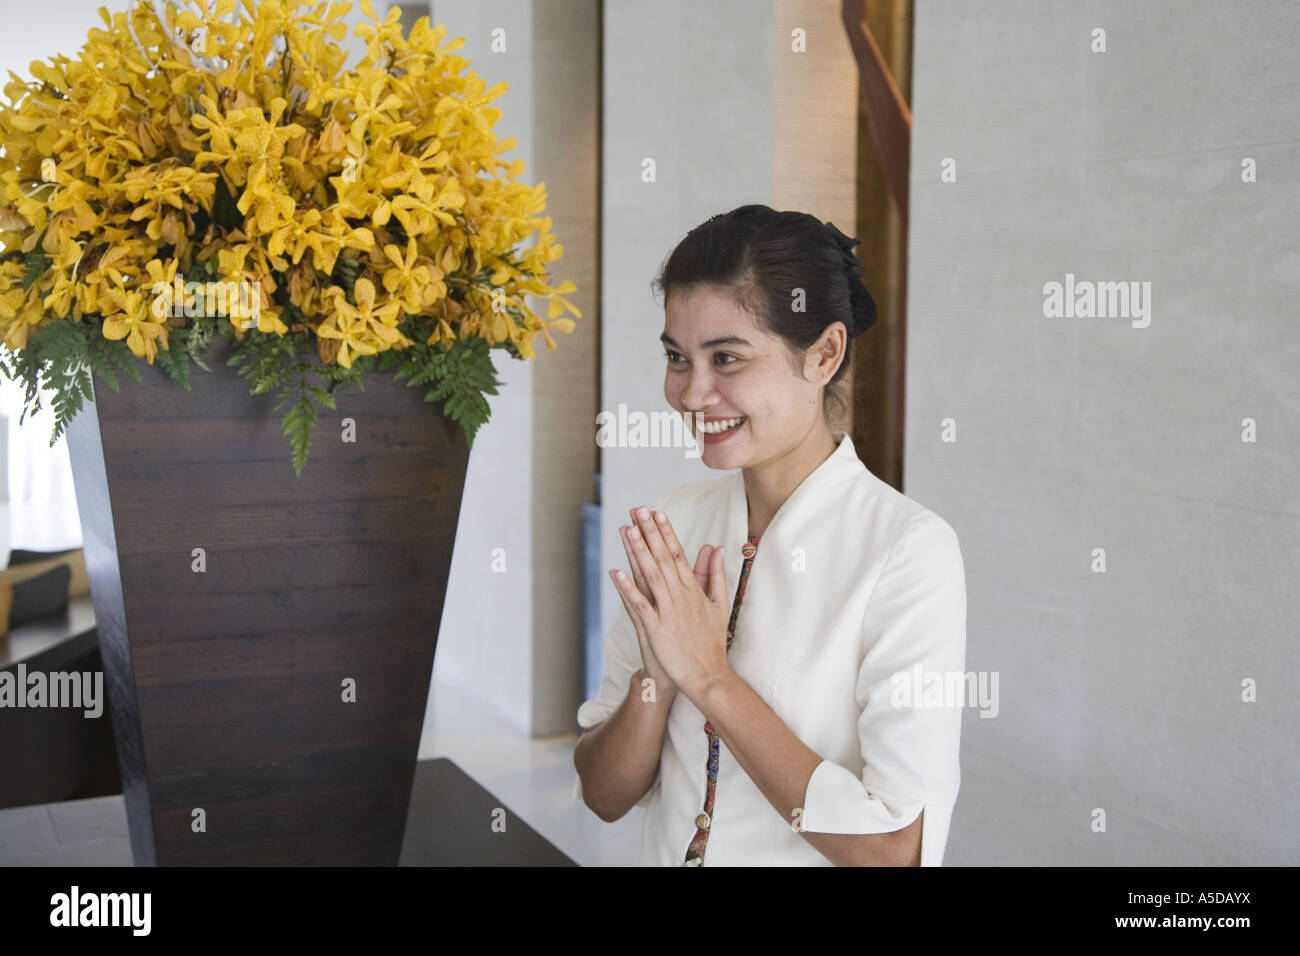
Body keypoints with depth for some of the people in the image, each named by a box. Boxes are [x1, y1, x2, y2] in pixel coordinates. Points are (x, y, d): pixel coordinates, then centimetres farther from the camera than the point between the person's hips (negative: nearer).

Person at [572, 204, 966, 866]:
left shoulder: (909, 549, -16)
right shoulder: (673, 525, -2)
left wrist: (710, 676, -19)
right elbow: (605, 797, 1)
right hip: (665, 853, 4)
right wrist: (655, 675, -17)